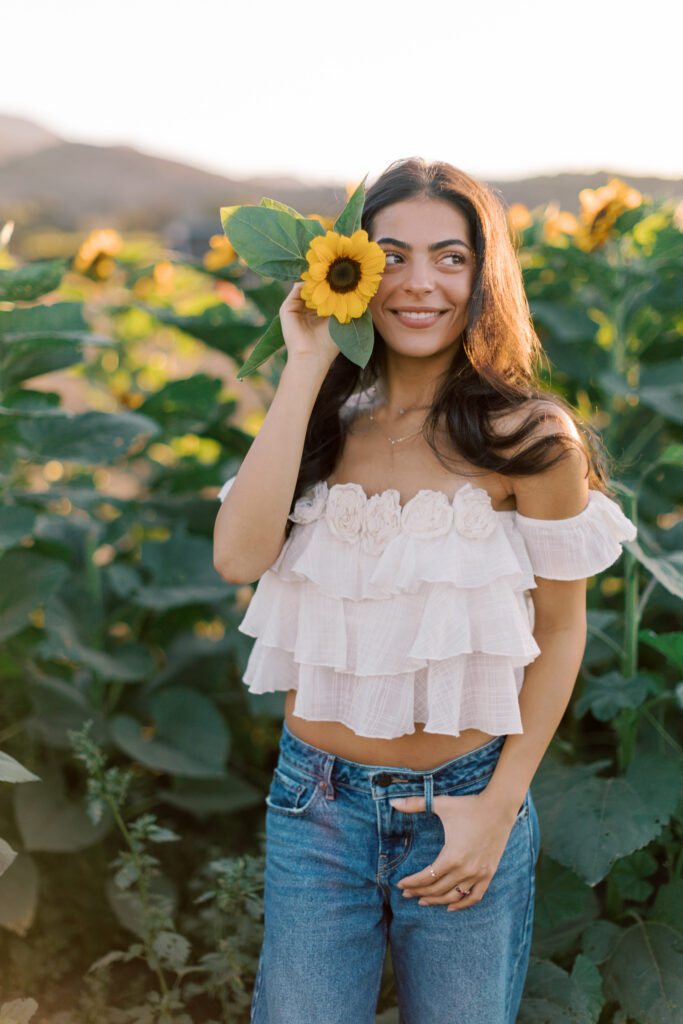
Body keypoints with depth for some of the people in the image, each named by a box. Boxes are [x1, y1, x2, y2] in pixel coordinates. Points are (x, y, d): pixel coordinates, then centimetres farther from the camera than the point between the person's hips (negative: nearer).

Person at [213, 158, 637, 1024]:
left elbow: (561, 633, -3)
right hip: (316, 798, 2)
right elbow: (239, 555, -17)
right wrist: (305, 369, -16)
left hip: (461, 805, -2)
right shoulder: (327, 419, -1)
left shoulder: (529, 436, -10)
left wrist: (500, 807, -6)